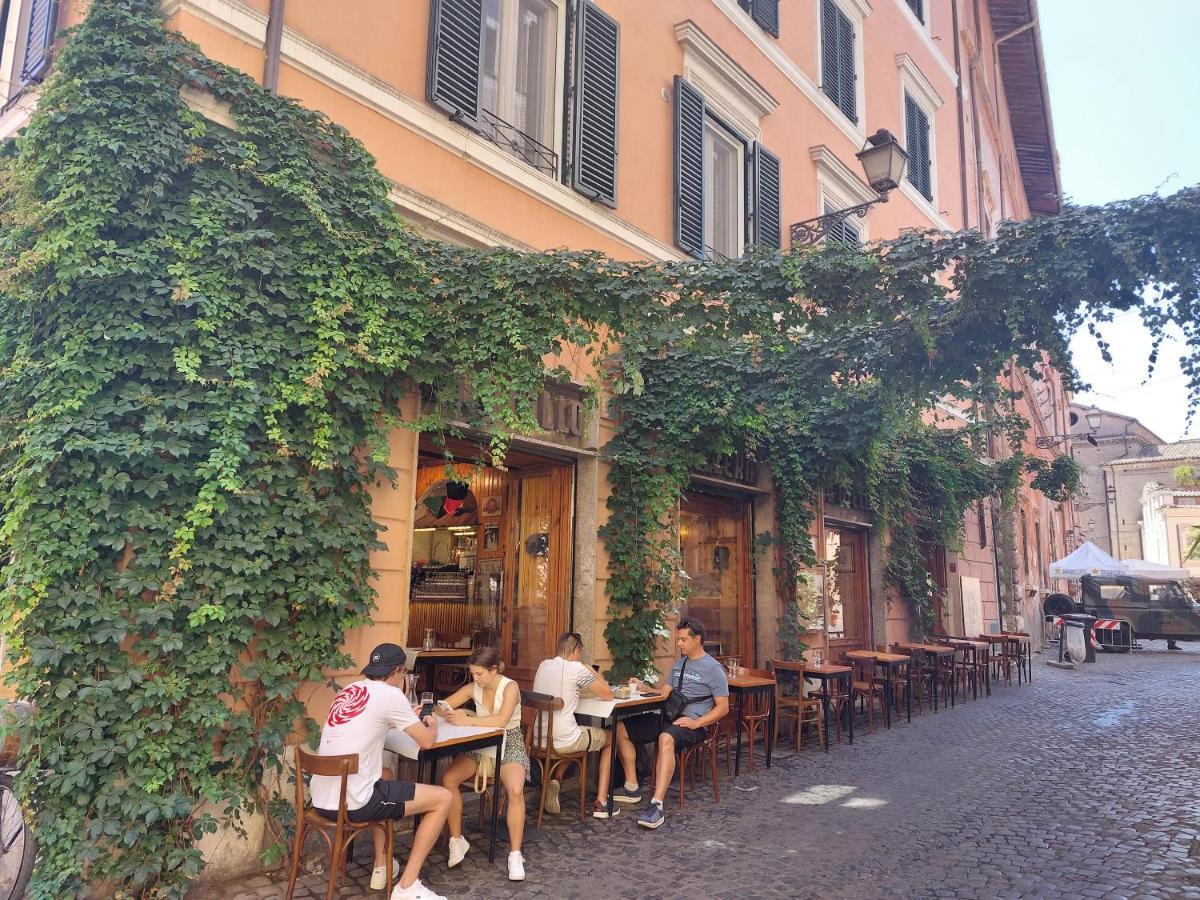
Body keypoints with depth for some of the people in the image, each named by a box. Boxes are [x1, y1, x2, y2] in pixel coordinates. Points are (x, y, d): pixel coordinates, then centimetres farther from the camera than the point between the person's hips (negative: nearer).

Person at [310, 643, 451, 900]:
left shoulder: (349, 690, 13)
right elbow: (426, 741, -2)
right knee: (443, 799, 5)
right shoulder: (390, 694, -9)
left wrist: (409, 716, 36)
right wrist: (432, 725, 19)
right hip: (351, 803, -8)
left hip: (321, 799, 8)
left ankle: (382, 868, 35)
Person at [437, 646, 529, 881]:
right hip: (481, 745, 5)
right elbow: (443, 706, 2)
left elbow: (501, 720, -31)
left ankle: (515, 854, -19)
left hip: (509, 744, -5)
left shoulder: (510, 687, -17)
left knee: (515, 790, -32)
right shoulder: (473, 688, -1)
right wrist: (448, 713, -22)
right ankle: (457, 840, -2)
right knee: (448, 779, -20)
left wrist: (467, 720, -33)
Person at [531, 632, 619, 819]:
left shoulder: (543, 665, 8)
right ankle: (601, 803, 17)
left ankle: (552, 778, 12)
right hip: (563, 741, -6)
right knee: (610, 738, 20)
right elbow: (608, 695, -2)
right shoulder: (577, 668, -12)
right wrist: (594, 674, 12)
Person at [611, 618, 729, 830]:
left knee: (666, 738, -40)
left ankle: (656, 805, -43)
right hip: (668, 717, 8)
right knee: (621, 728, -2)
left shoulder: (714, 669, -3)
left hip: (694, 723, -8)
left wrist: (695, 723, -17)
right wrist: (645, 688, 1)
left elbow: (723, 707, -7)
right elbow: (664, 693, 20)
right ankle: (632, 788, 5)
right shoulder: (679, 663, 19)